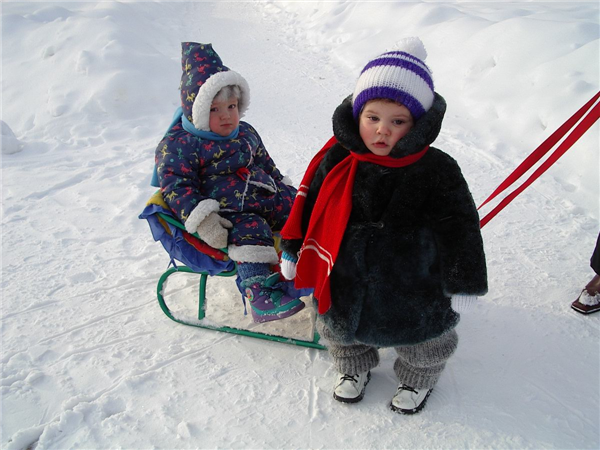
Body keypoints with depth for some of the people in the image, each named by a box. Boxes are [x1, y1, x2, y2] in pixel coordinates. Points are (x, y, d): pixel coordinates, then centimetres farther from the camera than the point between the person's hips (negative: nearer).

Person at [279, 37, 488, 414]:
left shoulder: (437, 171, -20)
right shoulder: (337, 161, -14)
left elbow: (460, 228, -12)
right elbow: (310, 204, -1)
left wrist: (463, 283, -9)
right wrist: (294, 251, 6)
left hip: (415, 284, -2)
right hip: (346, 278, 2)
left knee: (423, 339, 21)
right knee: (340, 326, 25)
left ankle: (419, 378, 54)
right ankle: (354, 366, 57)